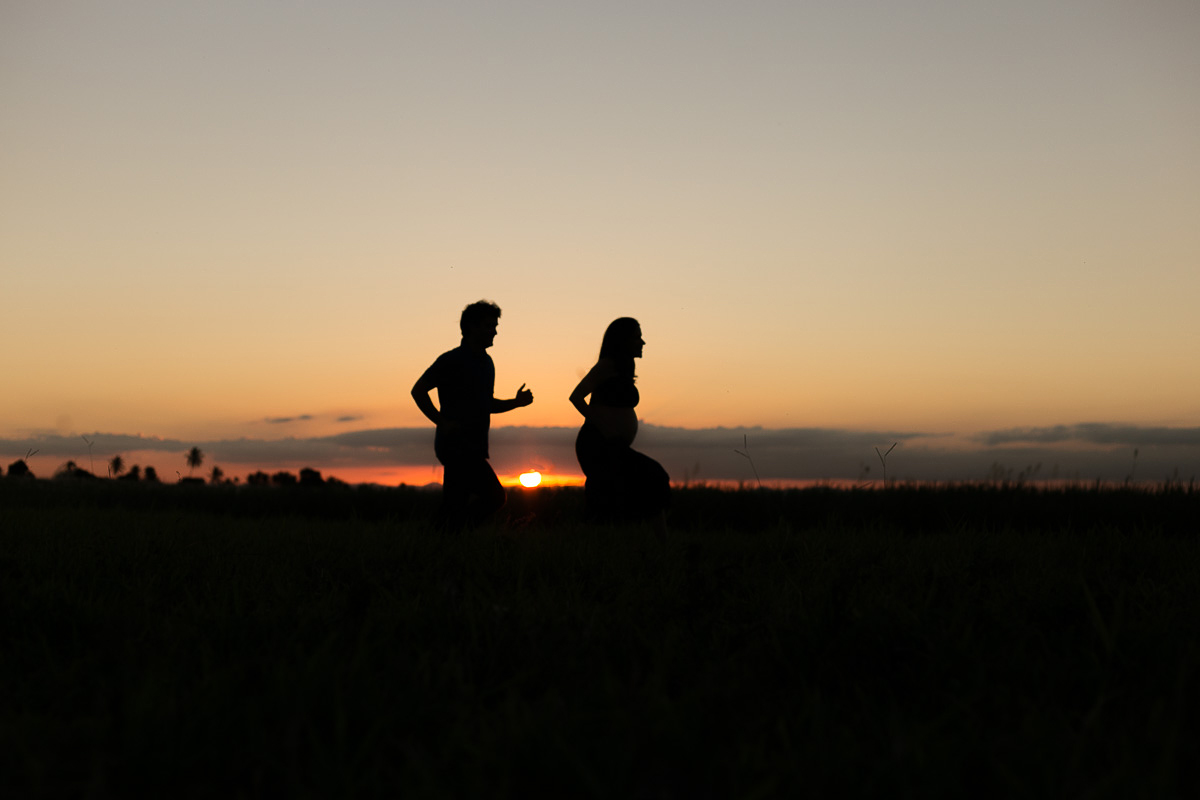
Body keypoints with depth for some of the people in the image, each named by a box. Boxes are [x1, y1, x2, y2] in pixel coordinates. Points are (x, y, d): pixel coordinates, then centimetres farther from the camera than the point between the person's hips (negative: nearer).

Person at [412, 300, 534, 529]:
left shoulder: (486, 362, 17)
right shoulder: (452, 360, -9)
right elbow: (418, 390, -10)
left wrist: (516, 402, 9)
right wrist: (442, 422, -16)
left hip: (472, 448, 9)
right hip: (457, 446, -9)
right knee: (494, 497, -13)